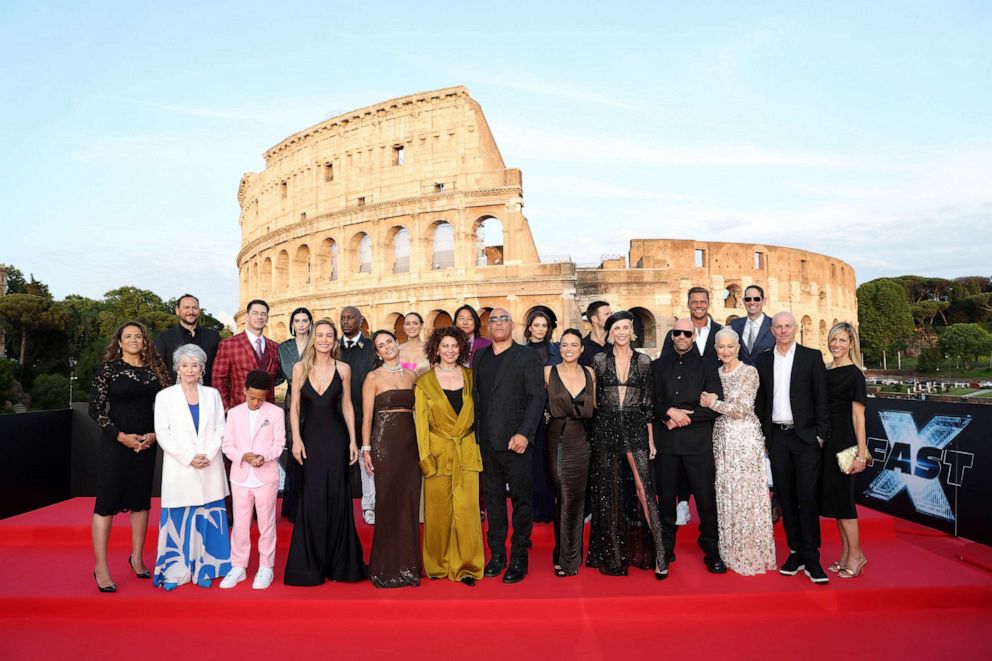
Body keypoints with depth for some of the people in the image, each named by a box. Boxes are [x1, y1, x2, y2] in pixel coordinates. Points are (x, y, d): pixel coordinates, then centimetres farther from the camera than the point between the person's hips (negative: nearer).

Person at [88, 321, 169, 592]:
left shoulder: (155, 371, 6)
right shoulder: (108, 369, -2)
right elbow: (95, 409, -5)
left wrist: (154, 435, -7)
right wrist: (121, 436, -13)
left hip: (146, 444, 4)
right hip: (114, 444, -3)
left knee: (141, 501, 11)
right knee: (106, 502, -2)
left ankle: (136, 557, 24)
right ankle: (101, 567, 7)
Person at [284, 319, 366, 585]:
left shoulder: (343, 369, 1)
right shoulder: (300, 368, 1)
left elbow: (347, 406, 5)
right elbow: (294, 406, 2)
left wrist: (353, 441, 2)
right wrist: (296, 439, -5)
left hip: (336, 437, 0)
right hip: (310, 436, 0)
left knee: (337, 495, 5)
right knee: (312, 497, 3)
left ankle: (339, 561, 19)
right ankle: (310, 563, 18)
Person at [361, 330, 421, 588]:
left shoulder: (411, 375, 12)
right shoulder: (373, 377, 0)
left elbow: (417, 409, 14)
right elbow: (367, 416, -2)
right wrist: (366, 449, -8)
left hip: (410, 441, 4)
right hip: (384, 441, -4)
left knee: (409, 503, 5)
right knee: (387, 503, 1)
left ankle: (408, 565, 17)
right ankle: (387, 568, 13)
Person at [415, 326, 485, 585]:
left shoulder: (470, 377, 8)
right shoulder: (425, 381, 2)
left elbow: (477, 412, 13)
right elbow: (421, 421, 0)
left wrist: (474, 439, 4)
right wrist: (425, 457, -6)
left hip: (467, 452, 1)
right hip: (438, 452, -1)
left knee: (466, 510, -1)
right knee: (439, 511, 5)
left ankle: (466, 566, 10)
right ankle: (438, 564, 21)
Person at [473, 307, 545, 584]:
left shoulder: (527, 356, -2)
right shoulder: (479, 357, 14)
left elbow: (537, 397, -9)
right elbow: (474, 396, 13)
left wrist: (524, 434, -18)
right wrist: (475, 432, 5)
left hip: (515, 441, -4)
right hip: (486, 442, 5)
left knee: (521, 499, 3)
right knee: (493, 498, 12)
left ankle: (519, 558, 14)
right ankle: (496, 555, 23)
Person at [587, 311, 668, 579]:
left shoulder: (643, 361, 4)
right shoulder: (599, 360, 3)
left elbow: (648, 403, 5)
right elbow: (593, 399, 6)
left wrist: (651, 438, 2)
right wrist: (594, 434, 3)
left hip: (635, 428, -1)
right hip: (606, 430, 1)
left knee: (645, 489, -8)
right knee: (609, 491, 7)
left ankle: (658, 555, 0)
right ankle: (614, 554, 20)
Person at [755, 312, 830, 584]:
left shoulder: (812, 357, 1)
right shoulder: (763, 360, 9)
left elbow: (822, 398, -2)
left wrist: (820, 434, -7)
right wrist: (763, 433, 5)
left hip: (805, 436, -3)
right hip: (777, 437, 3)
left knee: (808, 497, -4)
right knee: (786, 497, 8)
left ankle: (811, 559, 3)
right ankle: (796, 552, 18)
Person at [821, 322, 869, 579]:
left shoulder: (854, 374, -8)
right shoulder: (826, 372, 11)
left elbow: (858, 417, -11)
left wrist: (861, 453, -14)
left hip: (844, 441, -7)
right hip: (826, 441, 7)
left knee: (841, 497, -2)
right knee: (832, 497, 11)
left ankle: (855, 555, 12)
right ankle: (846, 555, 22)